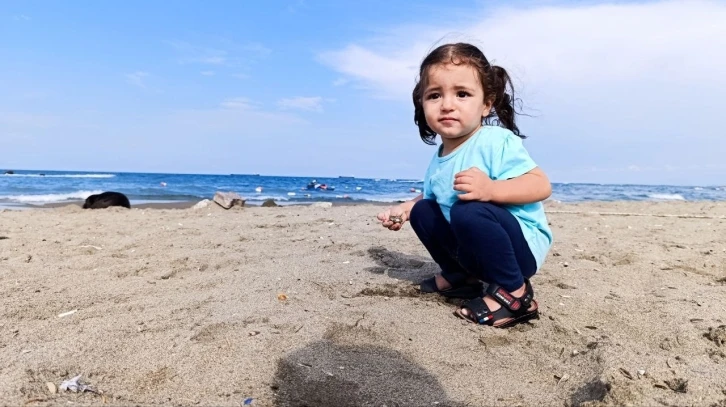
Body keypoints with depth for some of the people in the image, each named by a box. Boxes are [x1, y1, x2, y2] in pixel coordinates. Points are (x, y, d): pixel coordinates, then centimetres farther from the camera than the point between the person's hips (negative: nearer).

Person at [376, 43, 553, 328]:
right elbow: (434, 195, 21)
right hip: (472, 248, 8)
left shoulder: (496, 142, -20)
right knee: (422, 211, 7)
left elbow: (542, 186, -26)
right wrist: (405, 209, 5)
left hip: (524, 244, -7)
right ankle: (460, 277, 15)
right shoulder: (439, 159, 3)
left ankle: (514, 293, -15)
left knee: (469, 211, -34)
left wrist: (491, 189, -41)